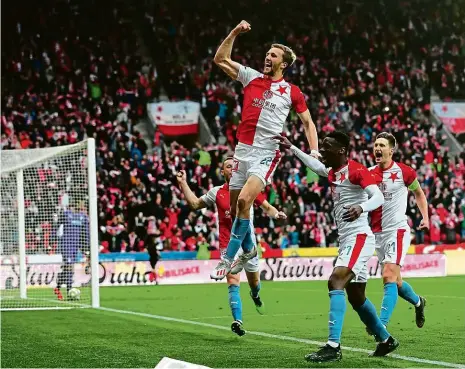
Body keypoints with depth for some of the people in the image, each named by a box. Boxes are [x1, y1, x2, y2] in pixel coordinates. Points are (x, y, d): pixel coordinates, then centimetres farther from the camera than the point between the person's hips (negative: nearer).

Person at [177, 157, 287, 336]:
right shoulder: (216, 192, 4)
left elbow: (267, 207, 10)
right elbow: (195, 204, 14)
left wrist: (276, 214, -11)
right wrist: (183, 183, 8)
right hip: (228, 246, -1)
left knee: (254, 282, 14)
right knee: (233, 283, -13)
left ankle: (255, 296, 50)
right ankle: (237, 321, -19)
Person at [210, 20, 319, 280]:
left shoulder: (292, 92, 4)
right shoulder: (251, 77, 9)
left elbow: (308, 122, 10)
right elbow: (220, 59, 10)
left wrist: (314, 151, -4)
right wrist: (235, 33, 0)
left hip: (266, 154, -4)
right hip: (243, 150, 4)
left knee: (244, 201, -22)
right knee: (235, 206, 7)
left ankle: (228, 258, -13)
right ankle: (249, 250, 33)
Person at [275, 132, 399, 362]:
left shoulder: (356, 170, -12)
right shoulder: (332, 172, 13)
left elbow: (378, 197, -25)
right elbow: (314, 164, 36)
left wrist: (361, 207, -44)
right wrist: (290, 148, 37)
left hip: (359, 237, -10)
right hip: (345, 240, 10)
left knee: (336, 281, -24)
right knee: (356, 297, 16)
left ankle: (333, 347, -31)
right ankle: (386, 340, 33)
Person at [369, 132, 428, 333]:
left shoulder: (404, 172, -6)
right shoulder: (369, 173, 4)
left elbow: (419, 193, 10)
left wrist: (425, 217, 1)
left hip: (397, 230, -5)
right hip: (378, 233, 5)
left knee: (389, 276, -19)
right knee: (395, 280, 16)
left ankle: (382, 324, -23)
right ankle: (418, 302, 45)